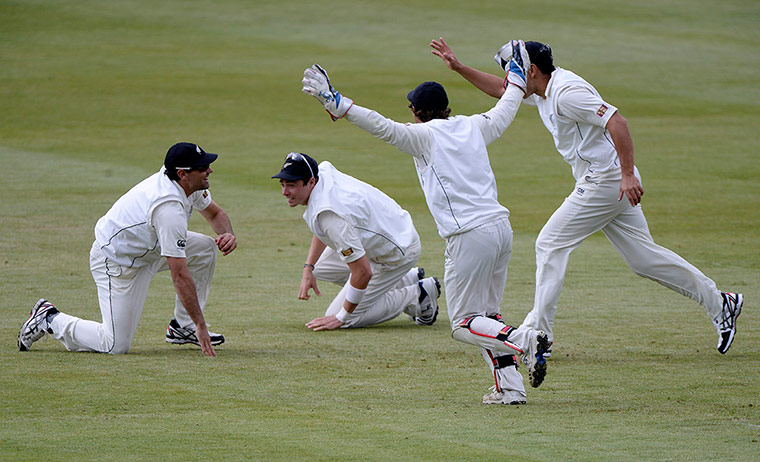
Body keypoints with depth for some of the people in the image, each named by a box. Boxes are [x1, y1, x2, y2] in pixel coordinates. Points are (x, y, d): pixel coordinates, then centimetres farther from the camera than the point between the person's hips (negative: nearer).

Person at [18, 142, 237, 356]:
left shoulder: (188, 184, -7)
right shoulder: (169, 209, -35)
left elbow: (215, 213, 14)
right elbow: (180, 276, -34)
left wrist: (228, 234, -10)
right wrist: (201, 325, -31)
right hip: (115, 263, -10)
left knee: (205, 248, -3)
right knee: (115, 346, -11)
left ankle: (182, 327, 9)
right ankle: (50, 320, 9)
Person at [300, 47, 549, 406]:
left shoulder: (424, 135, -3)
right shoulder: (473, 127, 15)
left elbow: (383, 127, -15)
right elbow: (505, 112, 33)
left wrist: (337, 103, -18)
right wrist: (515, 79, 51)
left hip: (470, 237, -7)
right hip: (501, 227, 7)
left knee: (464, 325, 0)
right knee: (486, 315, 18)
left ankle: (524, 339, -23)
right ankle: (510, 388, 8)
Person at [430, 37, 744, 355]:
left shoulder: (566, 92, -19)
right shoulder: (543, 91, 12)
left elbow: (616, 122, -26)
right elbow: (500, 89, 28)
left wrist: (627, 174, -30)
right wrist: (458, 68, 20)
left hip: (606, 179, -10)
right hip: (613, 183, 10)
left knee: (550, 244, -4)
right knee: (643, 257, 11)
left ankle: (538, 331, -1)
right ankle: (718, 303, 14)